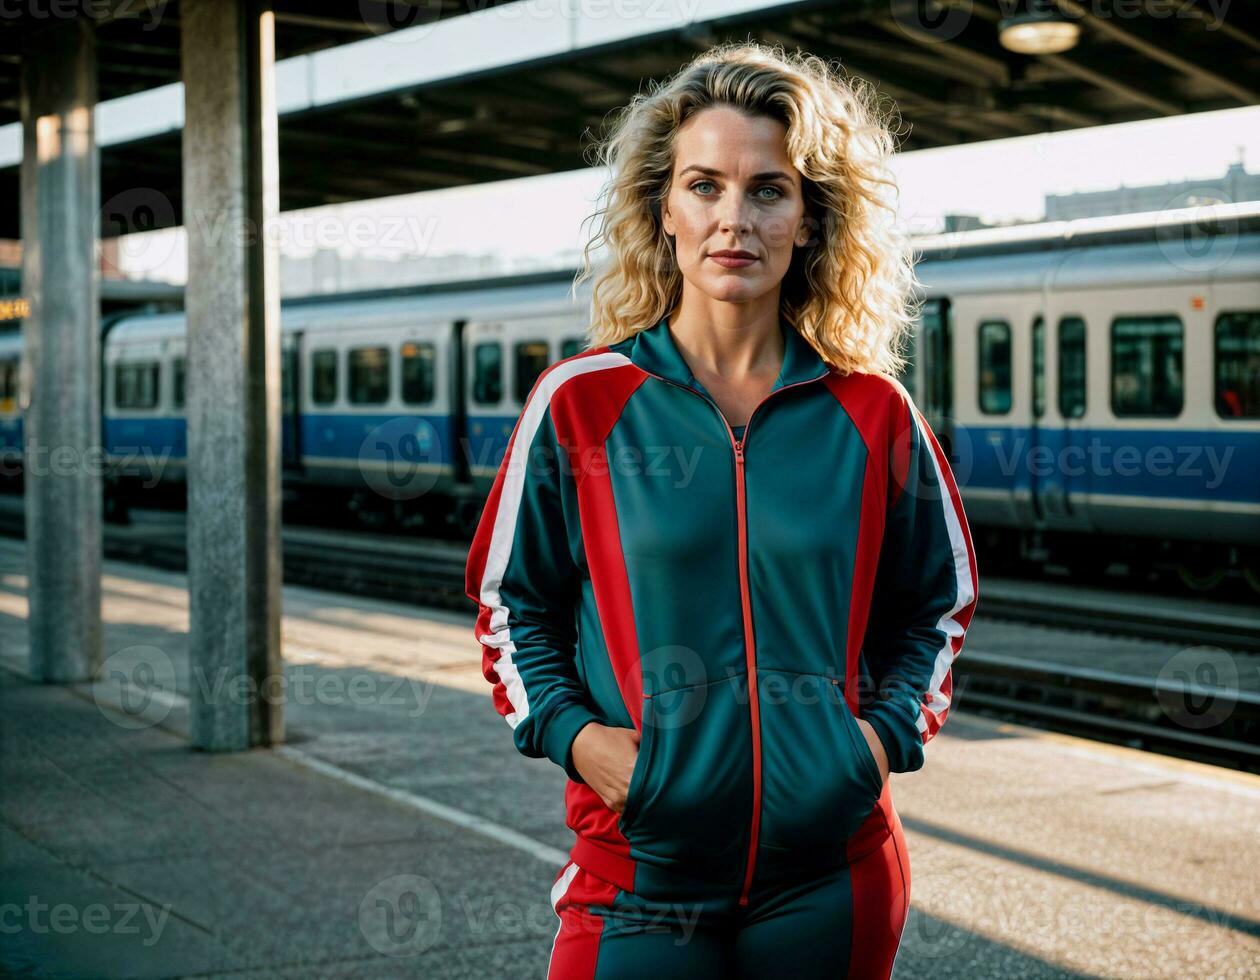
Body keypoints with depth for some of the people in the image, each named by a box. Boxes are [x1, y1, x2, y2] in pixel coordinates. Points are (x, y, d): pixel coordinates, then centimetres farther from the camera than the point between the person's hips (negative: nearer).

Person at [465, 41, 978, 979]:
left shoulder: (874, 415, 1)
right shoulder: (580, 403, -3)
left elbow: (937, 604, 14)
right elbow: (512, 602, 7)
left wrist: (891, 729, -1)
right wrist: (568, 730, -8)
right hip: (640, 861, -1)